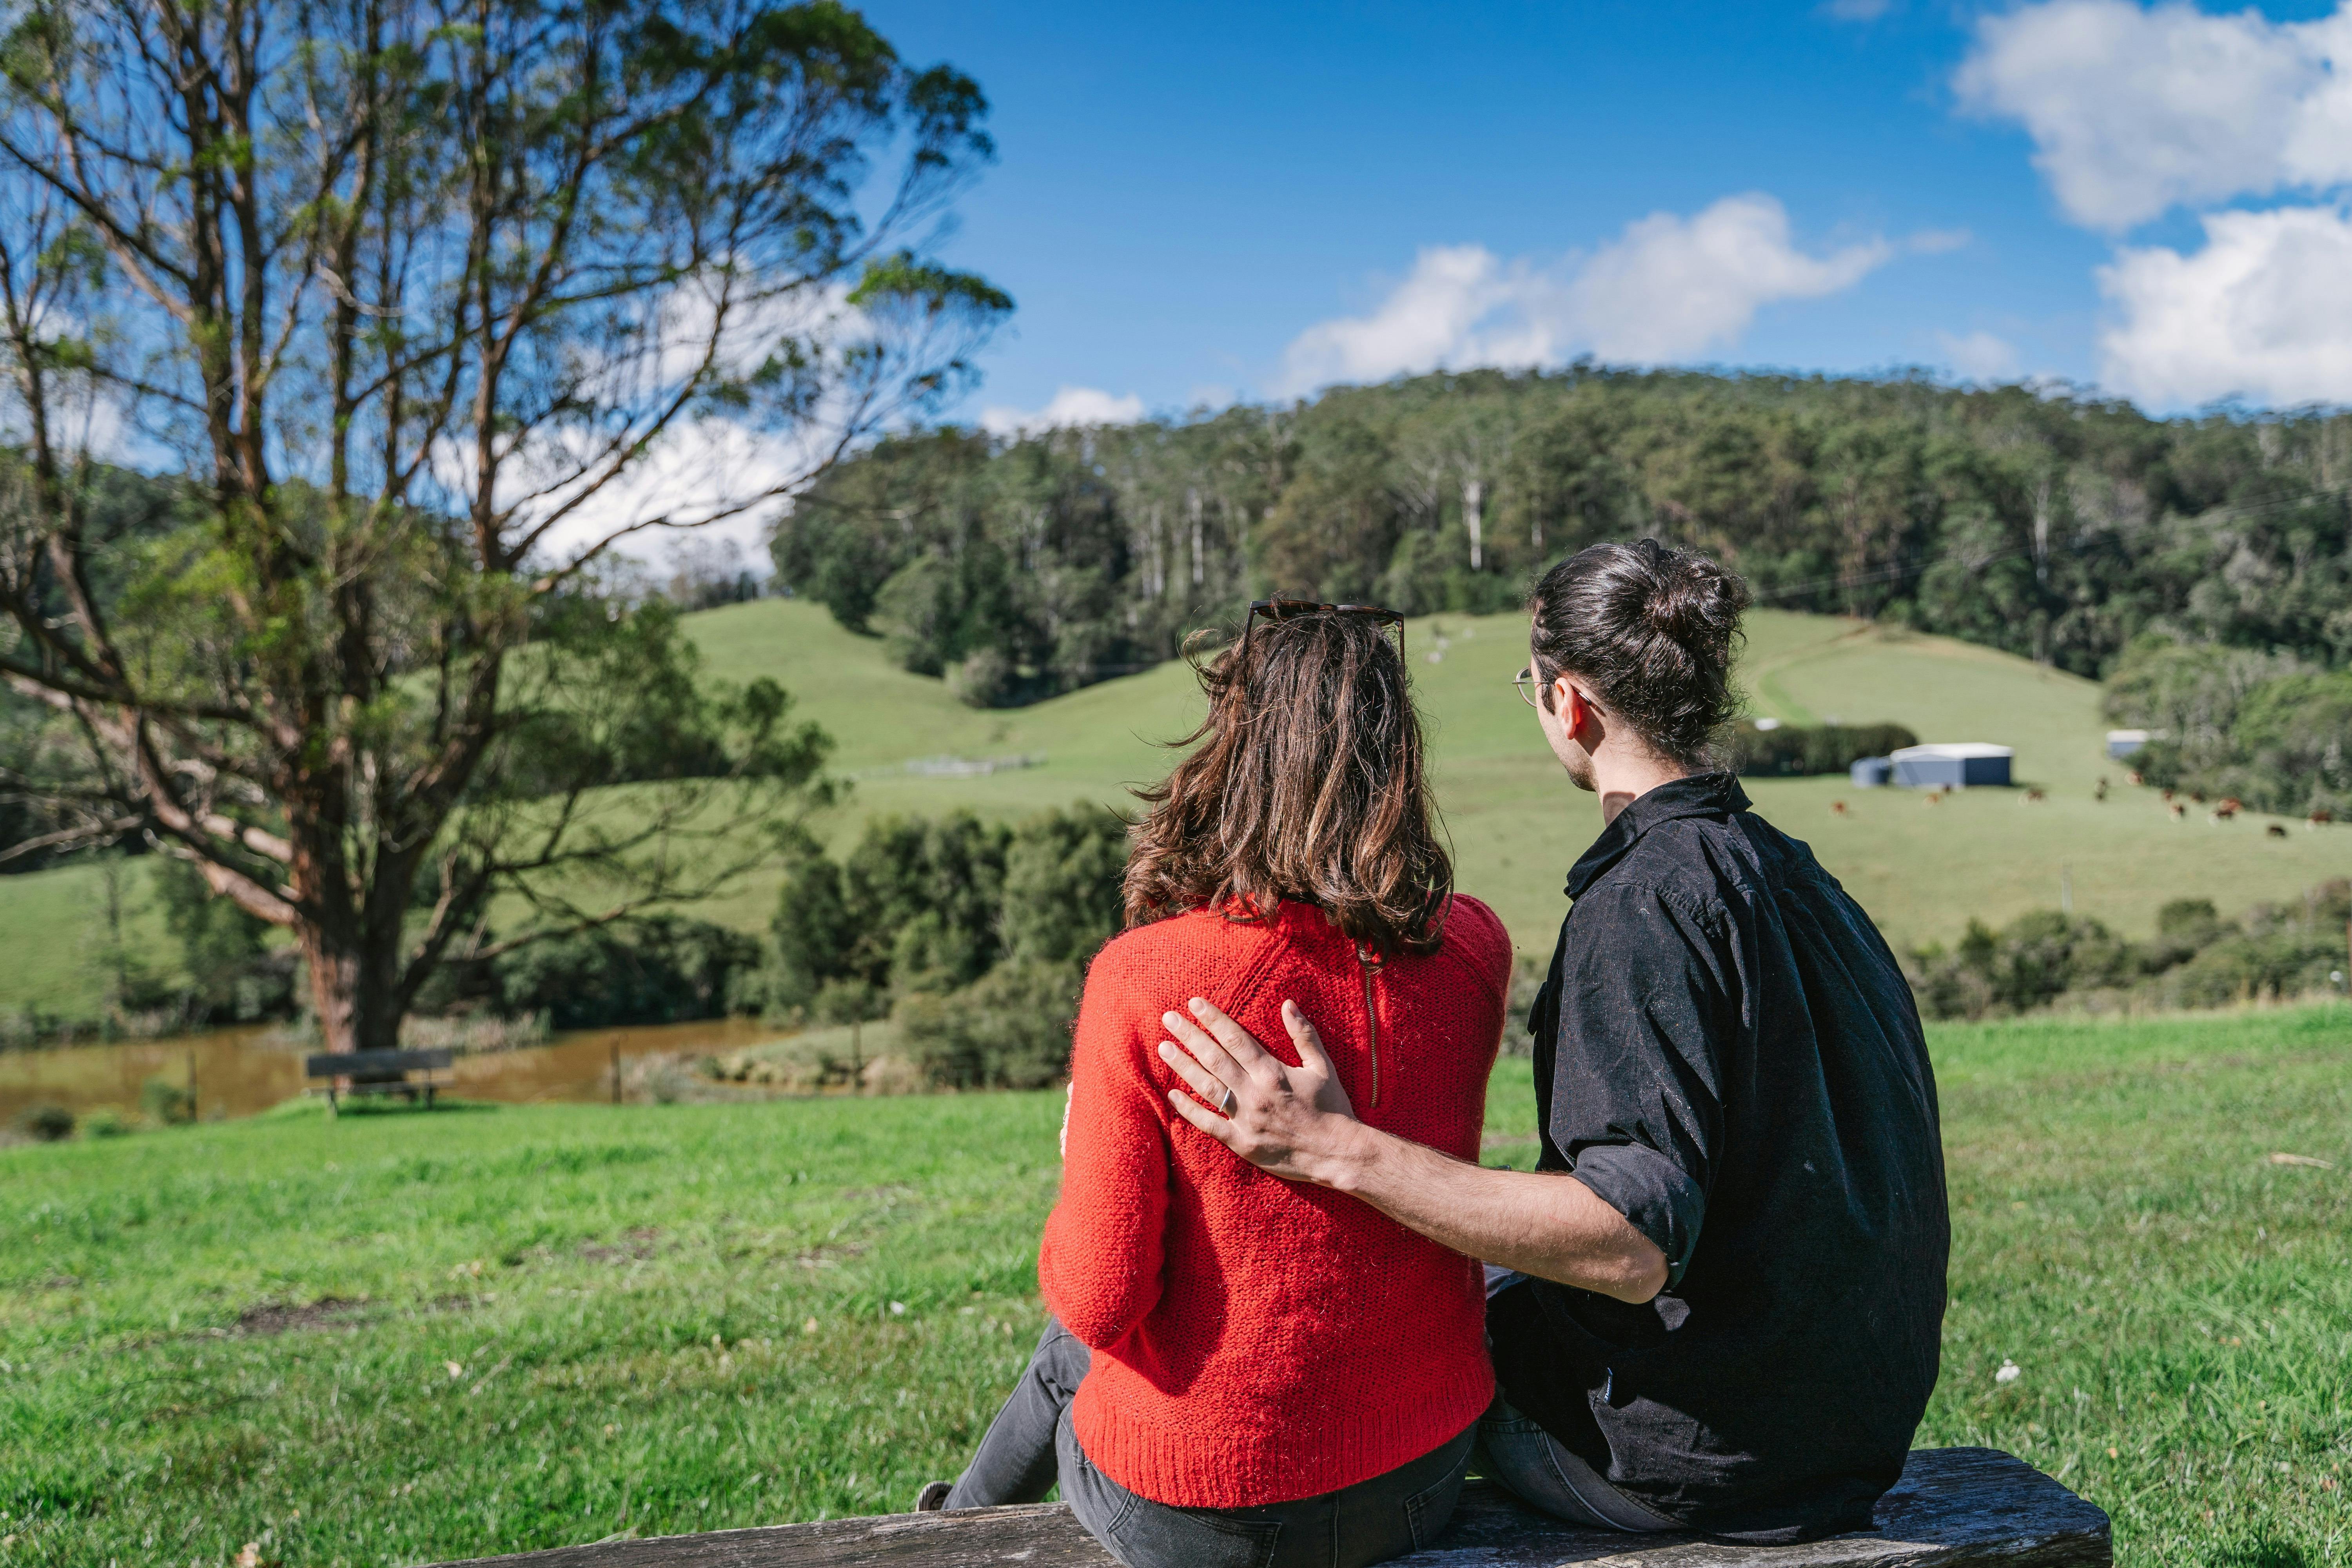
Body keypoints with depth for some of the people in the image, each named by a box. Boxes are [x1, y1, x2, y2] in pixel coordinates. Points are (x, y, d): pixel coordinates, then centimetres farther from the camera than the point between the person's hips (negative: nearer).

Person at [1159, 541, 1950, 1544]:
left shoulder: (1646, 899, -24)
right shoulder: (1794, 871, 4)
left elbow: (1631, 1247, -32)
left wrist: (1339, 1151, -36)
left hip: (1695, 1458, -8)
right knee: (1496, 1273, 27)